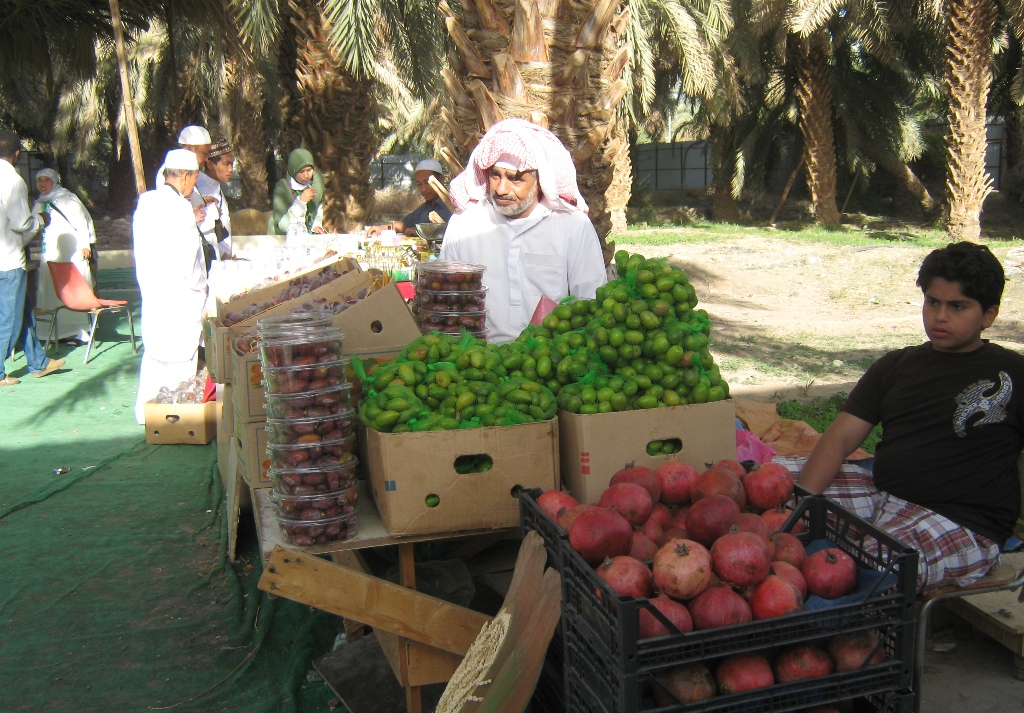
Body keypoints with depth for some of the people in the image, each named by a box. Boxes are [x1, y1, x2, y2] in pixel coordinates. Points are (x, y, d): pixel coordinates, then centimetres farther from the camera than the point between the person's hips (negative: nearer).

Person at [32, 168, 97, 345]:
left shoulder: (67, 199, -3)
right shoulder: (38, 205, 15)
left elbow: (81, 221, -6)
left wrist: (85, 245, -10)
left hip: (71, 253, -6)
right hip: (49, 255, 6)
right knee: (52, 293, 3)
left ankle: (79, 331, -3)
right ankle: (60, 331, 8)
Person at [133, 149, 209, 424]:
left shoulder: (146, 201, 10)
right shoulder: (178, 207, -16)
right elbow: (186, 254, -17)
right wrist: (196, 287, -5)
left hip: (152, 291, 9)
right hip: (178, 297, -9)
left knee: (154, 354, 16)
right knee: (180, 356, 0)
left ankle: (146, 411, 24)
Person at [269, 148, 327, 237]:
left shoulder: (317, 179, -6)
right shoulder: (282, 188, -22)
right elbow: (282, 224, -26)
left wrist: (317, 224, 2)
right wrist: (301, 201, -33)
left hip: (309, 233, 4)